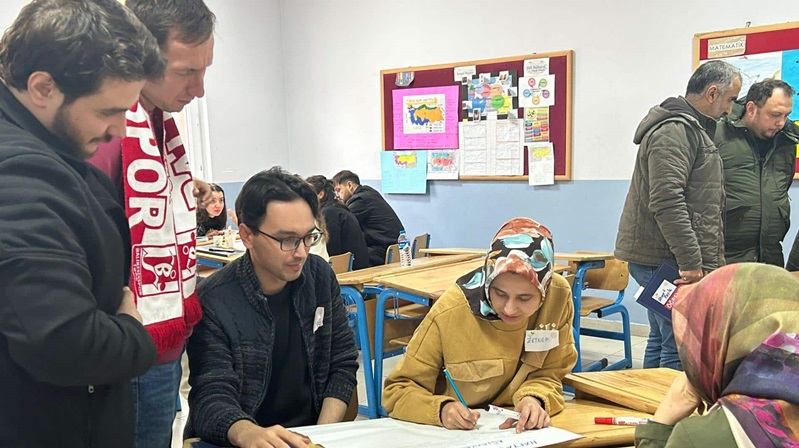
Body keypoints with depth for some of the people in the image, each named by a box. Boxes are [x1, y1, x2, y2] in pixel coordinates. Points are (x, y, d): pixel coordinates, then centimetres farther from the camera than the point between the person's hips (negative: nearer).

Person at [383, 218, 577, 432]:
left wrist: (535, 399, -24)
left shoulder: (558, 297, -15)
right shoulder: (449, 313, -22)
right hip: (455, 431, -2)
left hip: (518, 428, 2)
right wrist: (441, 409, -31)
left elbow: (549, 374, -3)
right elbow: (398, 390, -13)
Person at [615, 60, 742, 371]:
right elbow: (666, 203, -23)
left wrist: (694, 259, 22)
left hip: (662, 260, 11)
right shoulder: (674, 131, -13)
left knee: (662, 342, 16)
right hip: (664, 261, -11)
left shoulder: (690, 129, 21)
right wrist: (691, 261, -22)